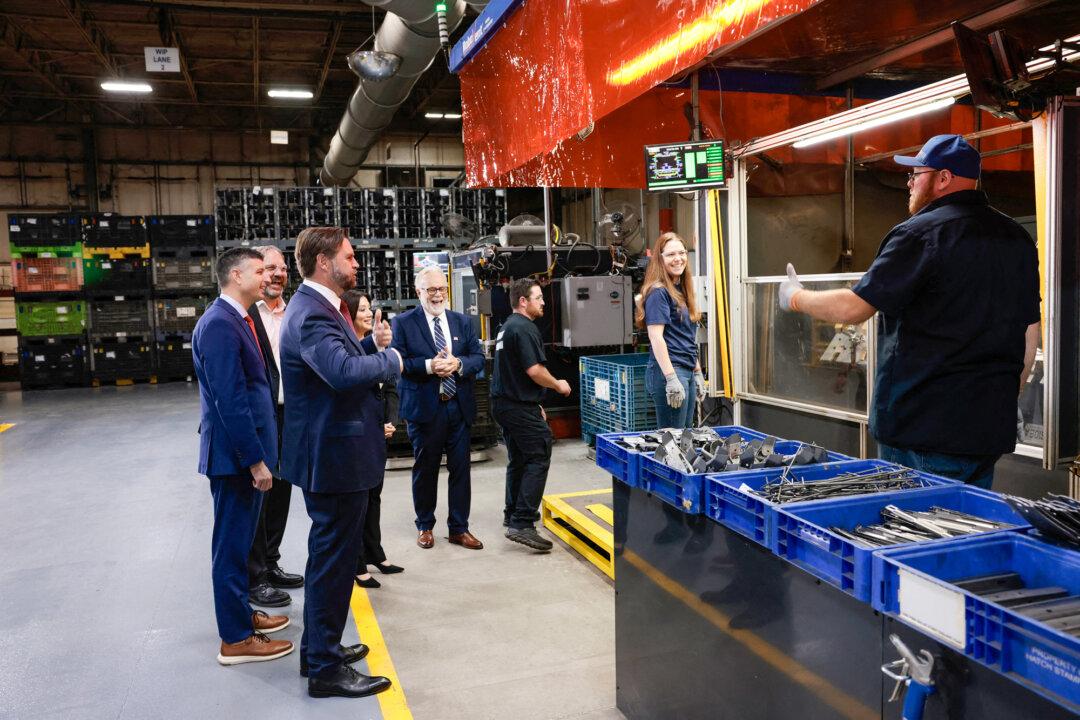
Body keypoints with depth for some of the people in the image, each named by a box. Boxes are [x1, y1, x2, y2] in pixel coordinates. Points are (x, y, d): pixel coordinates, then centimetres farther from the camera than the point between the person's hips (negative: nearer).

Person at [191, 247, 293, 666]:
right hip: (235, 454, -10)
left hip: (246, 451, 10)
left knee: (240, 539, 20)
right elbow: (230, 400, -23)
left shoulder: (236, 321, 12)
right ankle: (235, 639, 12)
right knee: (232, 543, 1)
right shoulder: (219, 324, -18)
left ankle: (240, 613, 34)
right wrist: (255, 460, -21)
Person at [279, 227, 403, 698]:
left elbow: (346, 360, 15)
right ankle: (326, 669, 14)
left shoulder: (319, 307, 12)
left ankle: (318, 648, 37)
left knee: (330, 554, 21)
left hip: (333, 452, 11)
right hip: (335, 455, -11)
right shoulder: (311, 314, -22)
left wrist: (373, 342, -1)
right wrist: (390, 358, -20)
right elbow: (345, 371, -37)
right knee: (334, 558, 0)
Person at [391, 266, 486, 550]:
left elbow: (478, 358, 4)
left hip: (459, 406, 3)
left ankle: (459, 528, 20)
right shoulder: (403, 323, -3)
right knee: (425, 469, 11)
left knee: (460, 469, 7)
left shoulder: (462, 321, 9)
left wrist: (458, 363, -15)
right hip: (424, 407, -3)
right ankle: (425, 526, 28)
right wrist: (429, 366, -23)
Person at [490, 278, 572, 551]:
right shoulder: (524, 328, -15)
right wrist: (558, 385, -4)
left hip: (504, 403, 11)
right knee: (538, 459, -9)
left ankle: (513, 513, 32)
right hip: (520, 407, -11)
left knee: (518, 459, 20)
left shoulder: (507, 327, 18)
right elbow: (534, 370, -22)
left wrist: (534, 403, 26)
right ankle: (522, 524, -14)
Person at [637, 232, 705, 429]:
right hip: (668, 370, -9)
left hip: (687, 371, 9)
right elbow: (656, 337, -18)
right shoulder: (658, 292, -11)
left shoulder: (682, 290, 16)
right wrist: (671, 378, -23)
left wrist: (697, 373, 21)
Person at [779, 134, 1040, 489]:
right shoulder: (1018, 238, 11)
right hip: (991, 427, 8)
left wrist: (795, 297, 5)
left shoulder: (919, 235, -14)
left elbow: (853, 307, -13)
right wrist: (1005, 399, 23)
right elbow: (1030, 335, 15)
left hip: (922, 425, -7)